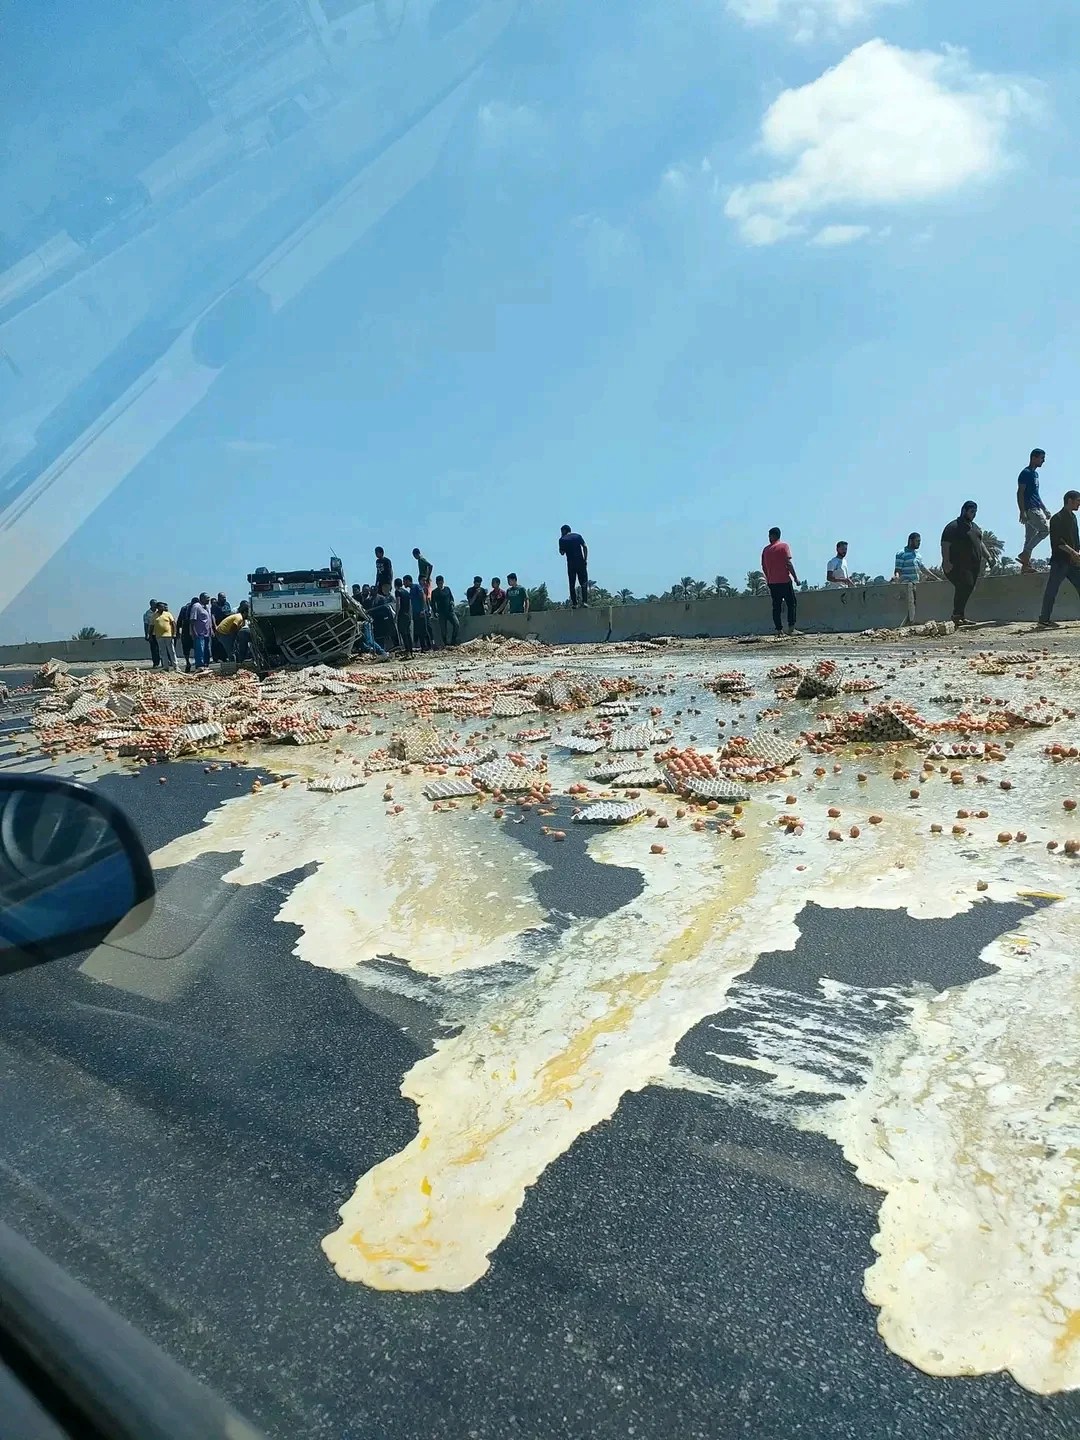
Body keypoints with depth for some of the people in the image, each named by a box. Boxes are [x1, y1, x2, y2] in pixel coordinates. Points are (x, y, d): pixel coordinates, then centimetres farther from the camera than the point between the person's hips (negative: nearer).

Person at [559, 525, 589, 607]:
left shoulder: (562, 539, 3)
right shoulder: (578, 536, 8)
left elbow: (562, 553, 5)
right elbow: (585, 547, -1)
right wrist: (585, 559, 0)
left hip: (571, 563, -1)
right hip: (580, 561, 1)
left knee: (572, 584, 6)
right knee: (584, 582, 3)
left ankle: (574, 603, 0)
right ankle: (584, 601, -9)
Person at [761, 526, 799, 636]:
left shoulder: (766, 549, 9)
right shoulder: (784, 546, -3)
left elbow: (764, 567, 10)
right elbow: (789, 563, -11)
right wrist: (795, 577, -7)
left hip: (772, 582, 4)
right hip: (785, 580, -4)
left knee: (776, 606, 5)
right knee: (791, 604, 3)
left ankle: (779, 629, 2)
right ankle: (791, 628, -5)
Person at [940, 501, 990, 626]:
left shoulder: (975, 527, 23)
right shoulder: (953, 526, -4)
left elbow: (980, 543, 31)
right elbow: (945, 545, -12)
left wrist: (988, 557, 20)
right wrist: (946, 562, -21)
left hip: (973, 566, 8)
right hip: (958, 565, -8)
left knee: (967, 589, 2)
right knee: (965, 586, -21)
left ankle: (959, 615, 6)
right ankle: (958, 615, -19)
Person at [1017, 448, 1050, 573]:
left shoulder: (1035, 473, 21)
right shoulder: (1025, 473, -8)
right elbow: (1020, 493, -14)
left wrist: (1045, 510, 24)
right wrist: (1022, 512, -22)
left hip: (1036, 509, 9)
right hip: (1030, 509, -9)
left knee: (1030, 537, 5)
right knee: (1045, 529, -17)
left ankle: (1026, 564, 4)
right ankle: (1024, 554, -15)